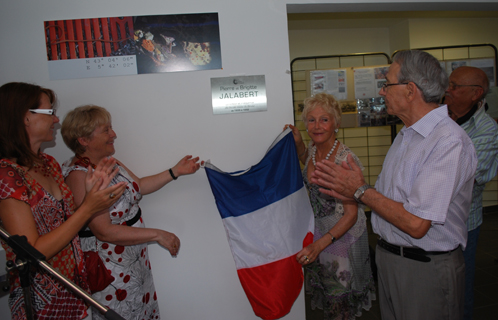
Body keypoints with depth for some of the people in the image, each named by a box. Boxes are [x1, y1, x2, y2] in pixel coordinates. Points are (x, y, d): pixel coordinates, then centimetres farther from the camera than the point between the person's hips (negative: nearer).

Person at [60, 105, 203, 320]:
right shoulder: (78, 175, -24)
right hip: (109, 269, -8)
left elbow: (139, 186, 14)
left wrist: (176, 171, 6)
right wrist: (157, 235, -23)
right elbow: (103, 231, -26)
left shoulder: (109, 163, 2)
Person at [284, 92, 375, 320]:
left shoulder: (345, 160, -28)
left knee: (340, 298, 13)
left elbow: (351, 214, -25)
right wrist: (298, 143, 0)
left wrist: (320, 244, -35)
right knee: (322, 289, 24)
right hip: (317, 229, 7)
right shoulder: (313, 148, -7)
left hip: (342, 233, -6)